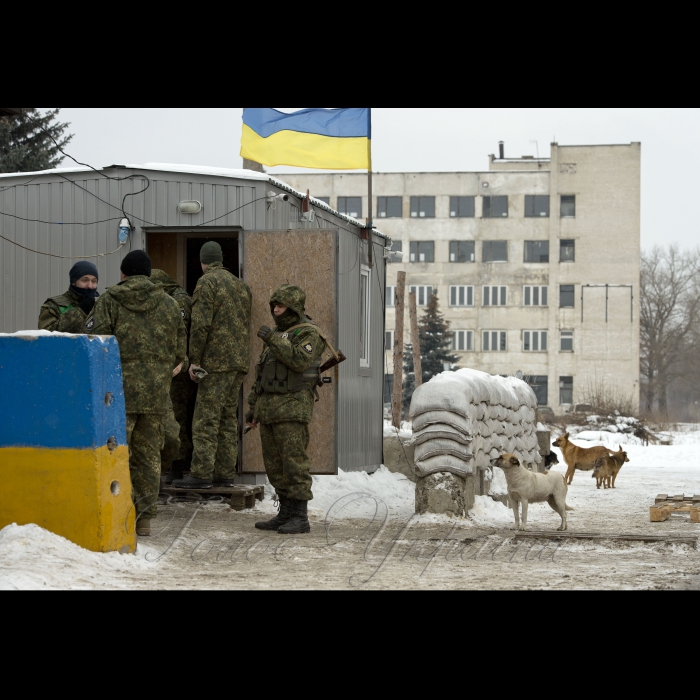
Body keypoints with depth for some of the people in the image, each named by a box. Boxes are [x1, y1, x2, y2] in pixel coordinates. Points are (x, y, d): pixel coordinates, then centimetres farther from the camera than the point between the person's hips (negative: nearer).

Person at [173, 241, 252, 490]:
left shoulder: (207, 282, -6)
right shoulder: (241, 285, 19)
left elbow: (201, 323, -13)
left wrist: (195, 359, -10)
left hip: (217, 361, -8)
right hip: (239, 362, 8)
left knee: (206, 418, -8)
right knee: (228, 418, 11)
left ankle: (201, 474, -12)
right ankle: (225, 473, 11)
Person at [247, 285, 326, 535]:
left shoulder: (309, 333, -7)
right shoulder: (279, 335, 19)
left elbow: (300, 361, -25)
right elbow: (262, 374, 22)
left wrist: (273, 340, -24)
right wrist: (254, 407, 18)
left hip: (293, 408, -9)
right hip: (270, 408, 9)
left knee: (294, 462, -10)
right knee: (275, 465, 8)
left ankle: (301, 518, -7)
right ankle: (285, 514, 13)